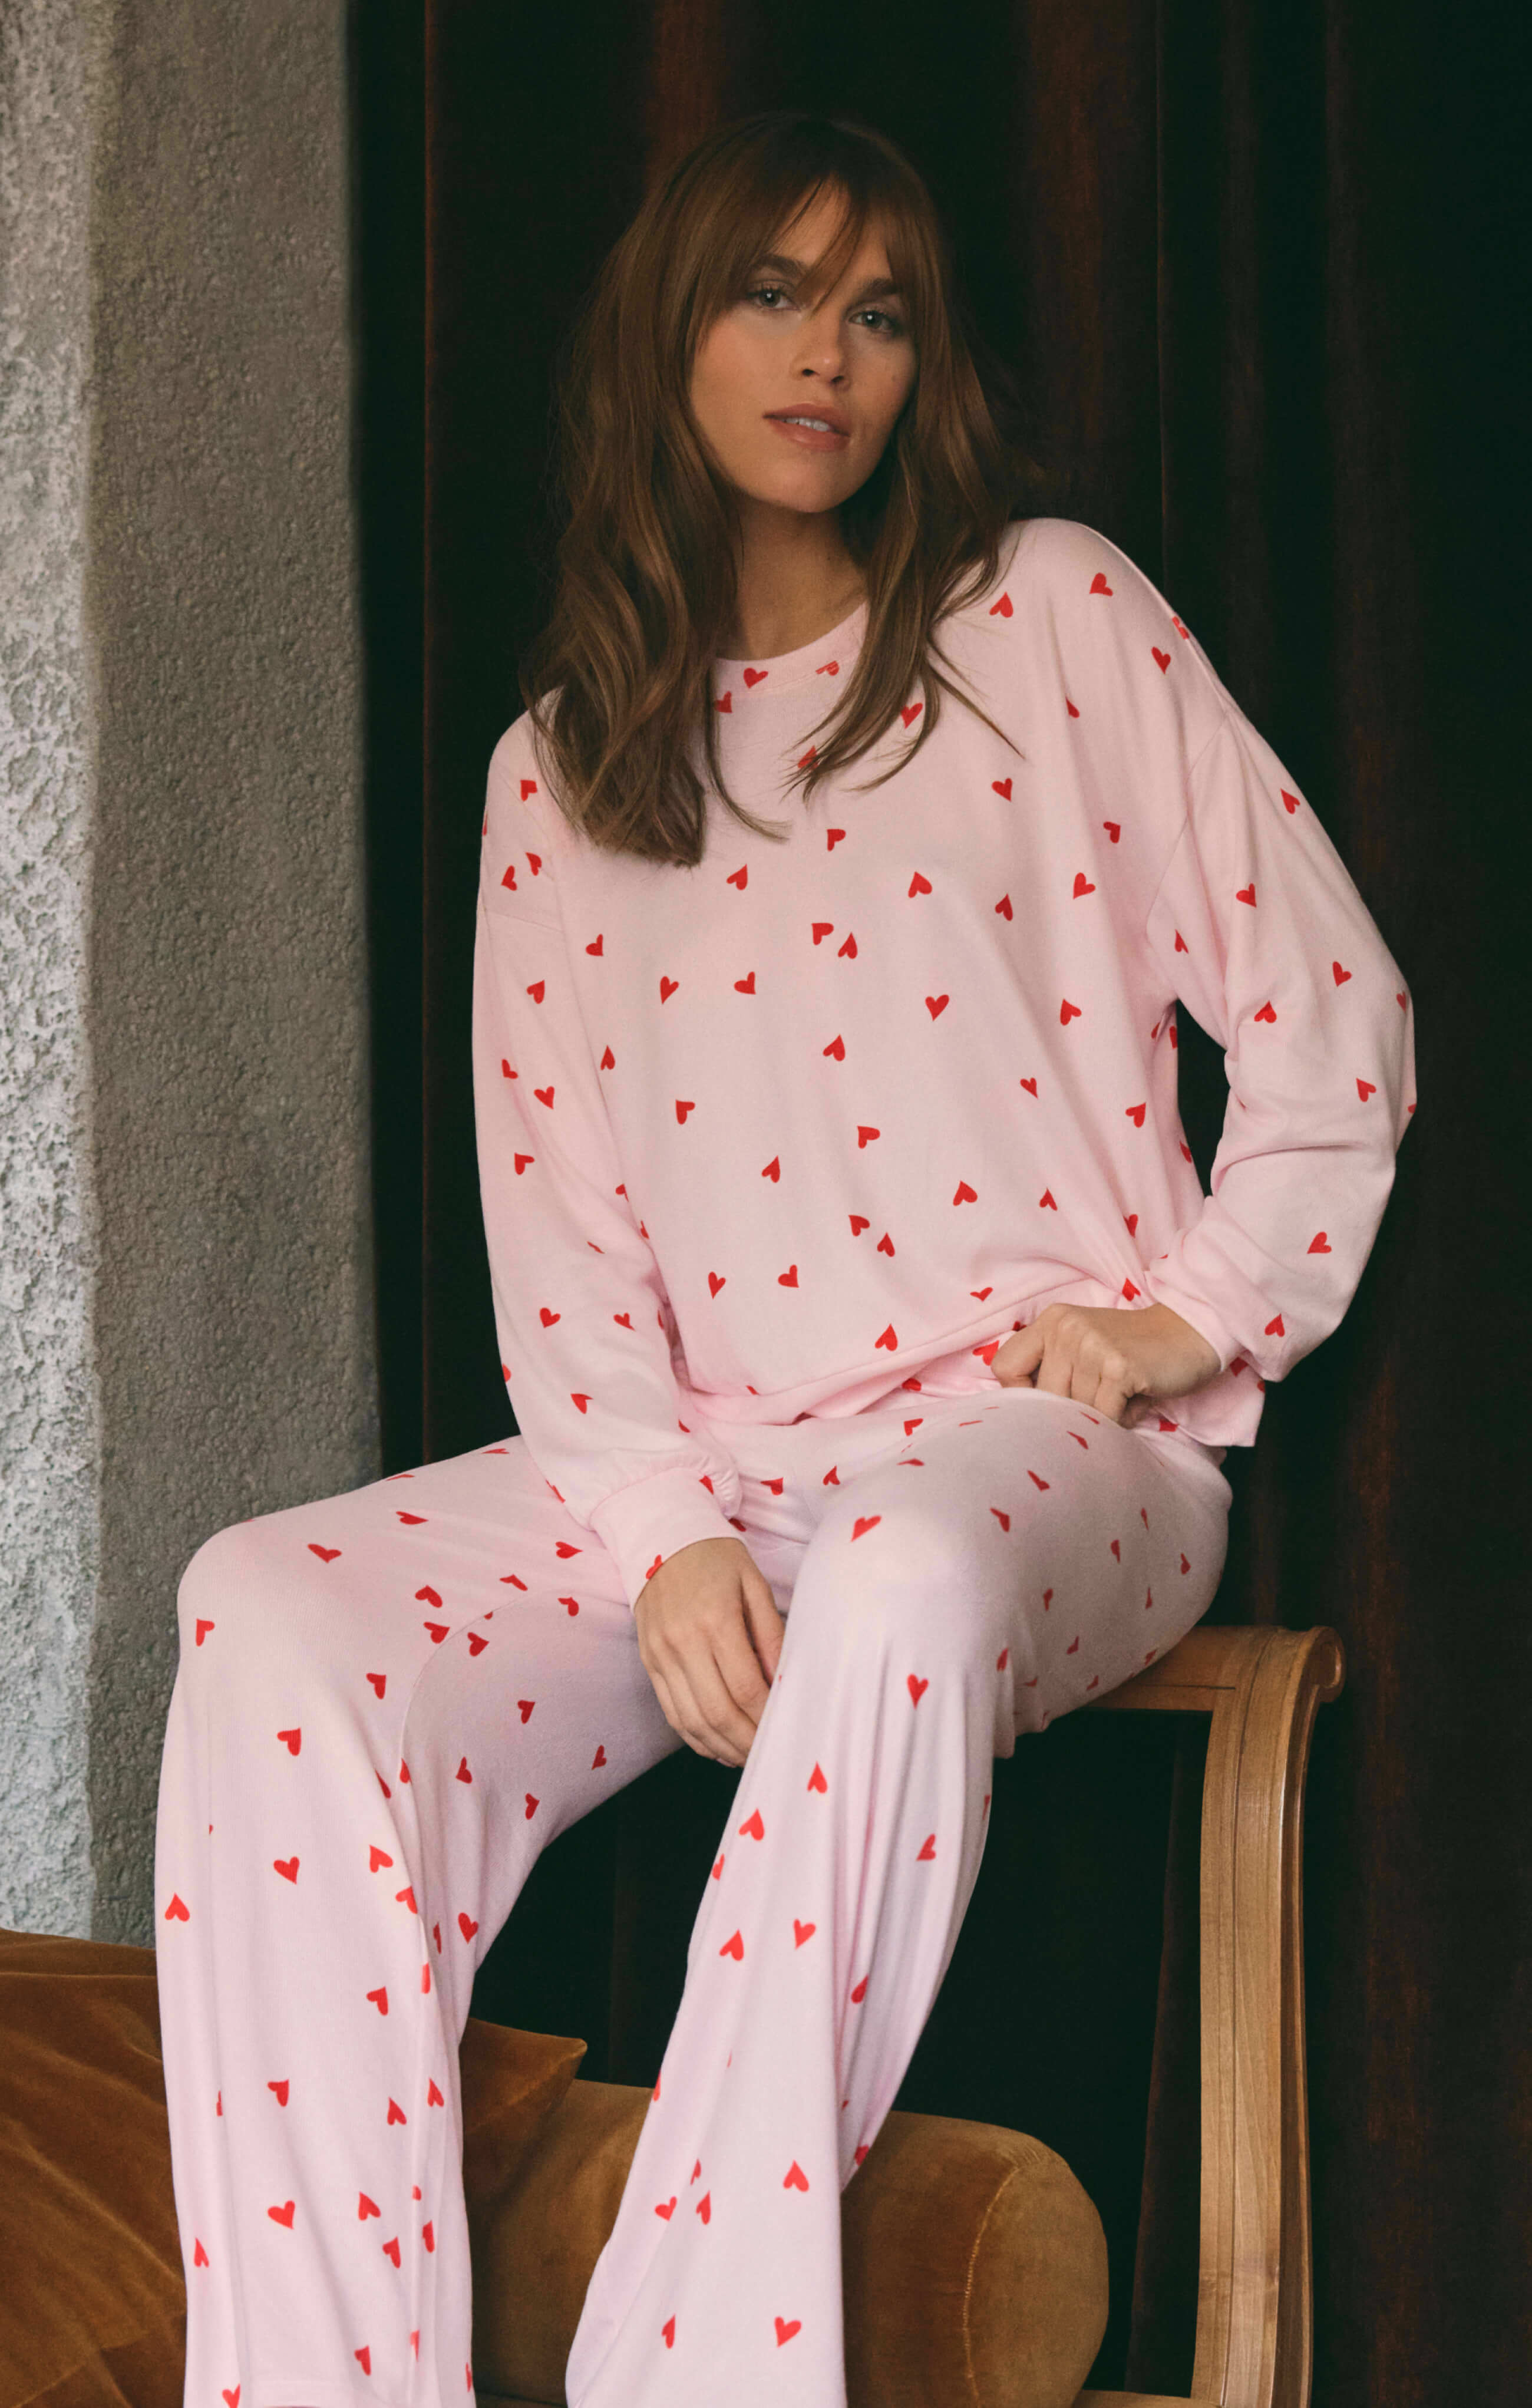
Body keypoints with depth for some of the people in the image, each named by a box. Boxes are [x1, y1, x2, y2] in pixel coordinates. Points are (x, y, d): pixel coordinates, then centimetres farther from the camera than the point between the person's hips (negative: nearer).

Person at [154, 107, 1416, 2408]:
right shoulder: (559, 770, 17)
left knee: (902, 1588, -40)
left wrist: (1191, 1314, -3)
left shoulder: (1052, 615, 9)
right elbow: (553, 1207, 7)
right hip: (696, 1452, 4)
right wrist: (666, 1532, -9)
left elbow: (1332, 1010, 8)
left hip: (1042, 1434, -3)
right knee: (271, 1616, -23)